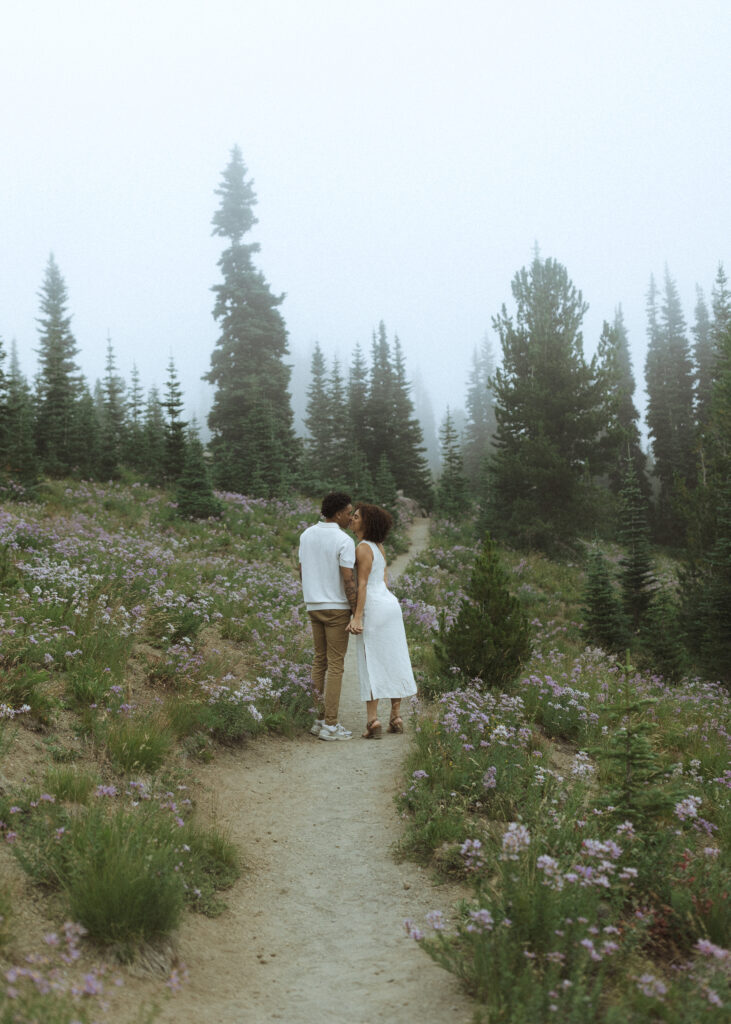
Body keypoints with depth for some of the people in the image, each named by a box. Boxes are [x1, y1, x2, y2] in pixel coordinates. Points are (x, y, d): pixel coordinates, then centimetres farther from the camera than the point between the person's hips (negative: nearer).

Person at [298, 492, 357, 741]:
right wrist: (357, 612, -10)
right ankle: (330, 725, -1)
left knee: (320, 661, 14)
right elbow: (348, 580, -19)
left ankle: (319, 720, 16)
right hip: (337, 608, -7)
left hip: (314, 606, 7)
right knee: (335, 665, -2)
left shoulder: (306, 535, 5)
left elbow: (302, 571, 11)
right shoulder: (344, 541, -17)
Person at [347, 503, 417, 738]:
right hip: (390, 604, 8)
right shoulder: (378, 546, 14)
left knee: (370, 664, -5)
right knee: (393, 661, 10)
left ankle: (372, 720, -9)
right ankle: (396, 717, 14)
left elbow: (362, 584, -18)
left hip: (372, 608, -8)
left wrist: (357, 617, -21)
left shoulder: (363, 548, -12)